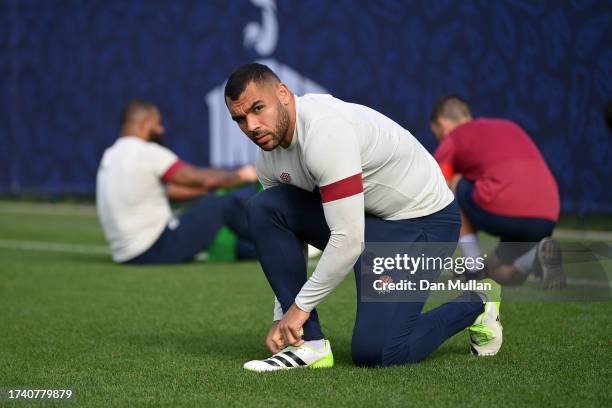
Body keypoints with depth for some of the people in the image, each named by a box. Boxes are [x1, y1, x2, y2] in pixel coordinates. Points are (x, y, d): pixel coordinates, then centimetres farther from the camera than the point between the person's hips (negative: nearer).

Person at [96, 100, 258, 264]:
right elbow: (201, 178, -8)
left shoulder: (109, 157, 13)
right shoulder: (147, 152, -14)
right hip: (156, 251, -9)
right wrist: (241, 175, 9)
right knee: (228, 206, -1)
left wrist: (210, 187, 22)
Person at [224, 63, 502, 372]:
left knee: (373, 351, -18)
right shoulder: (268, 159, -4)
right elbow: (284, 233, 9)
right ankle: (308, 343, -9)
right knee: (263, 209, -13)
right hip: (360, 214, 8)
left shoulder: (324, 132, -32)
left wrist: (300, 306, -23)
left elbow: (349, 242, -34)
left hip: (422, 219, -8)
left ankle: (476, 307, 10)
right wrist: (282, 317, 2)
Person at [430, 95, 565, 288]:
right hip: (546, 219, 6)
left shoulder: (451, 140, 17)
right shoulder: (511, 127, 34)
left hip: (502, 212, -5)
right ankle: (541, 255, -4)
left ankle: (473, 269, 13)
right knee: (501, 273, 29)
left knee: (454, 185, 24)